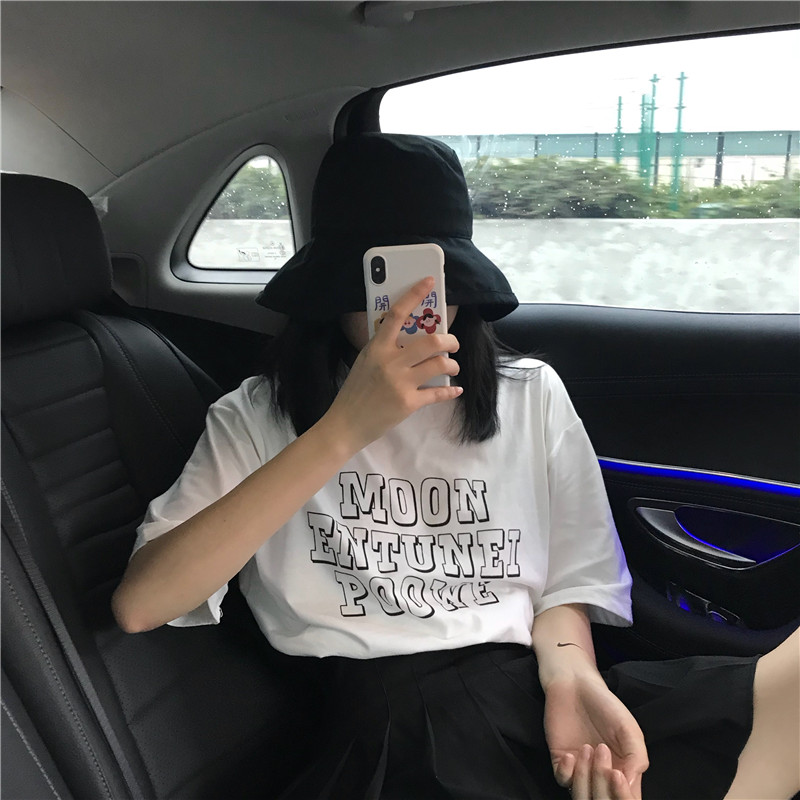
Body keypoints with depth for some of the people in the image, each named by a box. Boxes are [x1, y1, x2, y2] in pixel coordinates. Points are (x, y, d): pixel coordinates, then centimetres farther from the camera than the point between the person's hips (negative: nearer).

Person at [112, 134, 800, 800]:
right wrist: (344, 431, -15)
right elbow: (139, 605, -7)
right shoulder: (259, 419, 7)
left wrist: (569, 676, -10)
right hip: (385, 709, -3)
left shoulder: (532, 395, 16)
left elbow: (565, 586, 15)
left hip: (535, 686, 4)